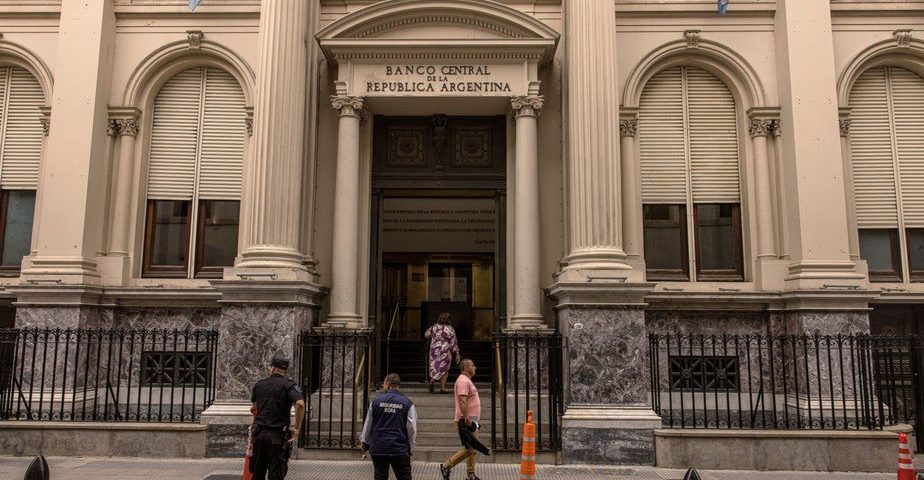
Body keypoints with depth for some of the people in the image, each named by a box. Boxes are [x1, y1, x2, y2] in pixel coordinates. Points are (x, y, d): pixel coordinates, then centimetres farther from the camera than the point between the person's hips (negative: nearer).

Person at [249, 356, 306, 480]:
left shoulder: (259, 384, 10)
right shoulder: (290, 385, -4)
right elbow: (300, 404, -22)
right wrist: (297, 428, -14)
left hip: (259, 432, 4)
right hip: (278, 435, -4)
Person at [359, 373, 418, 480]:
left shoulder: (376, 400, -2)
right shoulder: (408, 403, -6)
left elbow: (368, 423, 7)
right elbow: (412, 428, -3)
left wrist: (364, 441, 21)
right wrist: (410, 445, 12)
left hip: (378, 448, 2)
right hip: (399, 449, -2)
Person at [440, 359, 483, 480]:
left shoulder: (467, 380, 18)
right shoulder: (463, 381, -15)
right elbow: (462, 401, -25)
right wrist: (466, 418, -29)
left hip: (471, 420, 10)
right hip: (466, 421, -10)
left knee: (473, 449, 12)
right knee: (469, 449, -9)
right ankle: (446, 466, -1)